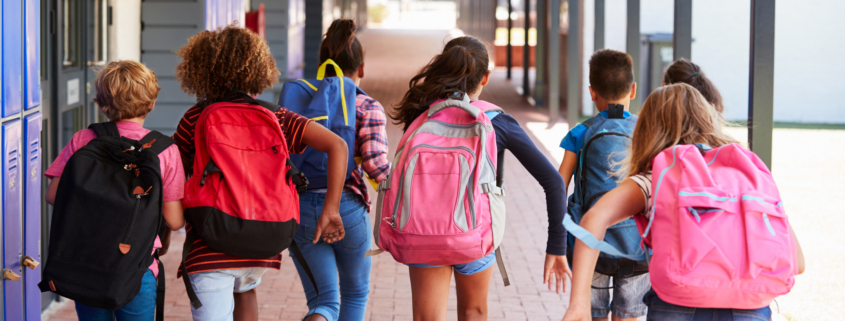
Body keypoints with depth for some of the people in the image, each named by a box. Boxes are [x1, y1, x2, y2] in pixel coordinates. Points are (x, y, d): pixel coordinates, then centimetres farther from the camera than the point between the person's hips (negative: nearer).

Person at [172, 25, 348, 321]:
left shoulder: (196, 118, -4)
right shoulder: (275, 118, 3)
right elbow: (337, 145, -6)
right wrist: (331, 210, -5)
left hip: (210, 247, -4)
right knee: (244, 290, 36)